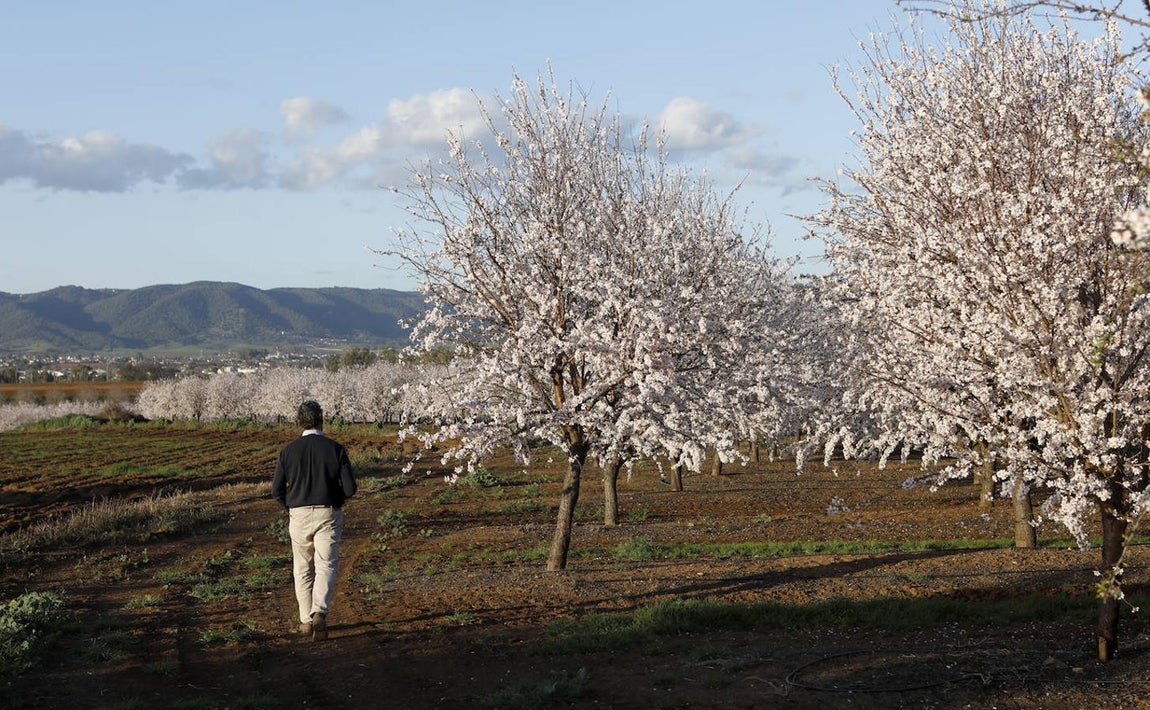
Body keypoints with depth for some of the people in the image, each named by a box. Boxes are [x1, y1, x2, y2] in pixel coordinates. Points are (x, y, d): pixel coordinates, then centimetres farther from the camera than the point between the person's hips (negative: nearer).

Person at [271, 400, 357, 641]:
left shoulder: (288, 451, -2)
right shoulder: (335, 449, -6)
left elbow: (276, 490, 0)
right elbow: (350, 488, -7)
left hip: (299, 515, 2)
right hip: (328, 514, -2)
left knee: (303, 568, 15)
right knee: (326, 566, -2)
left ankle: (306, 620, 18)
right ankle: (319, 612, -23)